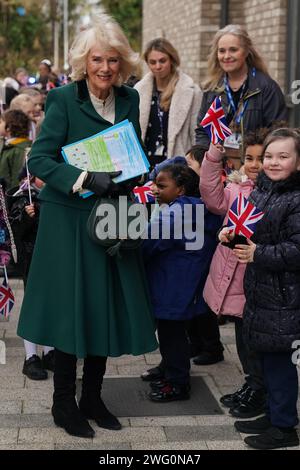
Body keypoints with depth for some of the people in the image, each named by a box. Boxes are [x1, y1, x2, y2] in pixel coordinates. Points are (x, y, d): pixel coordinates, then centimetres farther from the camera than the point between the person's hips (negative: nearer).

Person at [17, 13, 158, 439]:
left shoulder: (129, 100, 5)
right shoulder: (64, 99, -11)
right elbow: (40, 159, -17)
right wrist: (86, 179, -29)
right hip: (70, 220, -5)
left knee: (109, 307, 9)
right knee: (72, 307, 0)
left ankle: (92, 397, 26)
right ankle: (63, 404, 16)